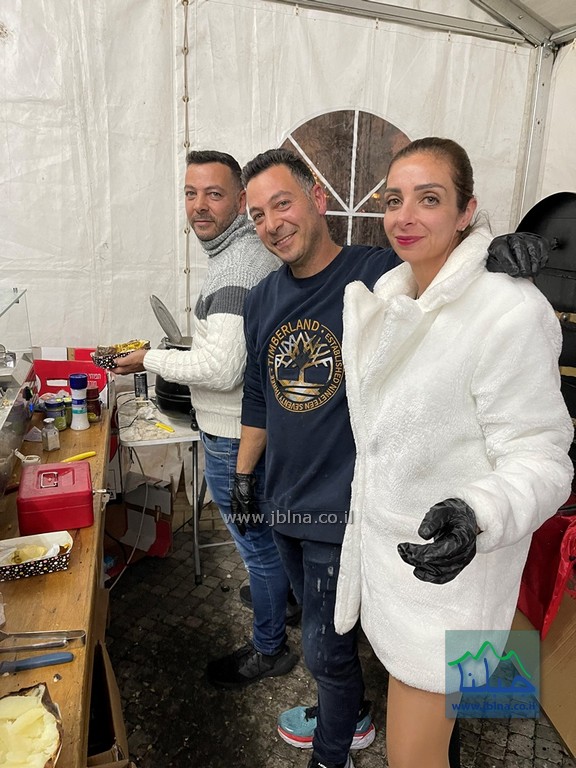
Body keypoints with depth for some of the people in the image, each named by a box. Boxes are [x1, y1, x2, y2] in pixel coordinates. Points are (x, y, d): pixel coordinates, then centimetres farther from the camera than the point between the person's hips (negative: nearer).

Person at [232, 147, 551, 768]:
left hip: (342, 506, -6)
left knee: (325, 645, 11)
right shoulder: (262, 300, 4)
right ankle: (346, 716, 54)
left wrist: (499, 254, -38)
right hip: (284, 500, 7)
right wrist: (243, 474, 16)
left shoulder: (382, 274, -16)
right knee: (318, 624, 26)